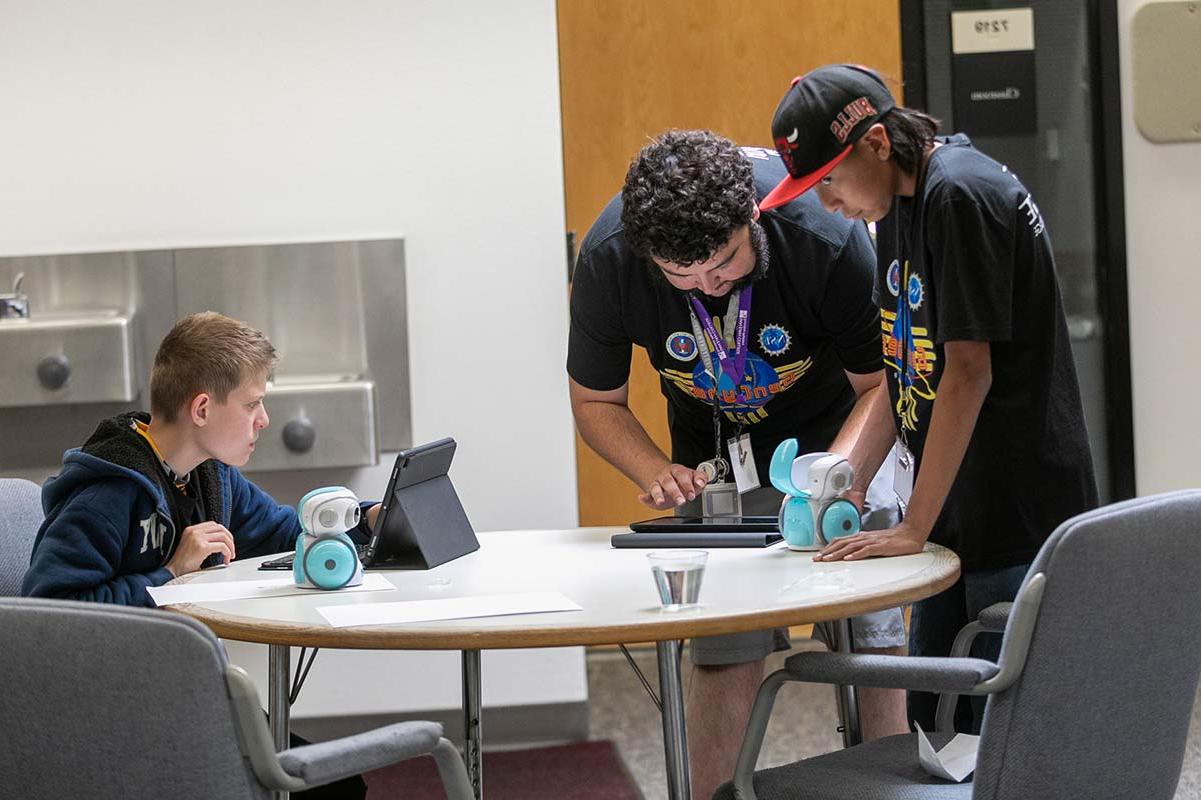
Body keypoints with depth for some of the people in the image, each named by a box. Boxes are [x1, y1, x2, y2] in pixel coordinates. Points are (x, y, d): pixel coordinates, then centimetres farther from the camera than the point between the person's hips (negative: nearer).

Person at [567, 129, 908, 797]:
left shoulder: (827, 236, -31)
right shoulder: (608, 261, -25)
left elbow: (882, 384, -17)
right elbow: (596, 401, -8)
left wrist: (842, 467, -36)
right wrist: (655, 472, -26)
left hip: (841, 434, -1)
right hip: (716, 459, 1)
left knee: (873, 639, -7)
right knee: (724, 652, -8)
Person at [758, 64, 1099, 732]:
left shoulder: (962, 196, -18)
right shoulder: (898, 205, 11)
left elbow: (968, 374, -21)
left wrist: (913, 528, -18)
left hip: (1021, 520, -9)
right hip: (957, 517, 9)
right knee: (935, 726, 13)